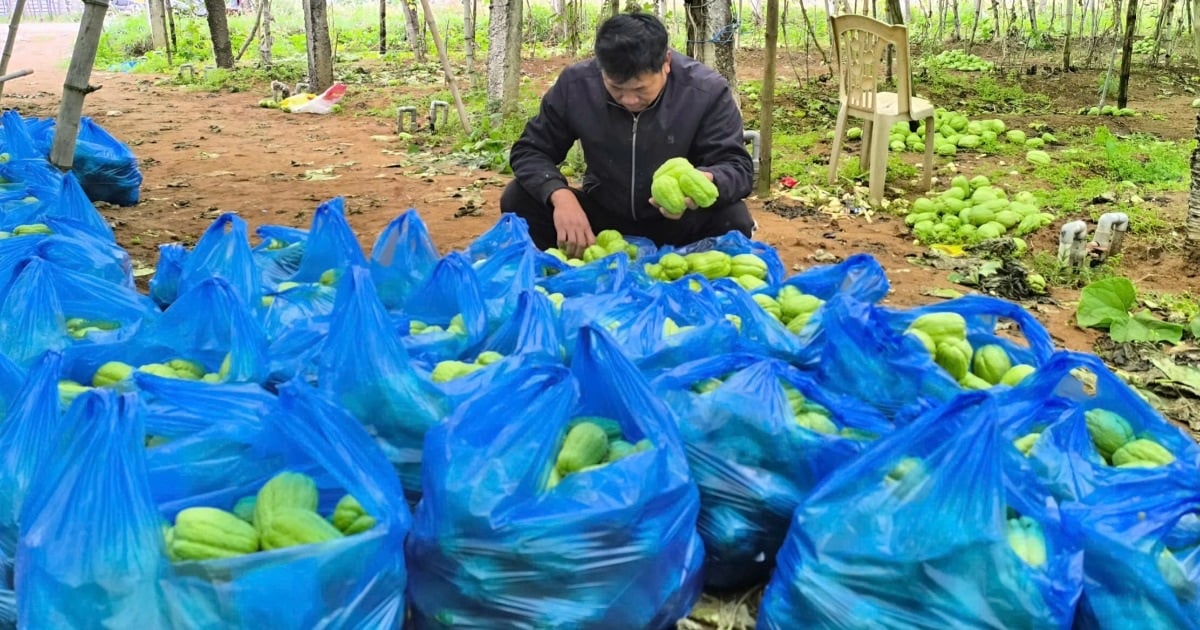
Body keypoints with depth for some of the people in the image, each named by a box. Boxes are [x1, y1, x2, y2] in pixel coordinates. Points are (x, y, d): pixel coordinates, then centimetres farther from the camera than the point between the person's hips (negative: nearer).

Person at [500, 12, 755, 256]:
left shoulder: (707, 90, -20)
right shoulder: (575, 84, -15)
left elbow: (738, 166, -21)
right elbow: (530, 151, -9)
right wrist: (560, 196, -32)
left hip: (678, 222, -1)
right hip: (602, 213, 2)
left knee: (733, 218, -32)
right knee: (519, 199, -20)